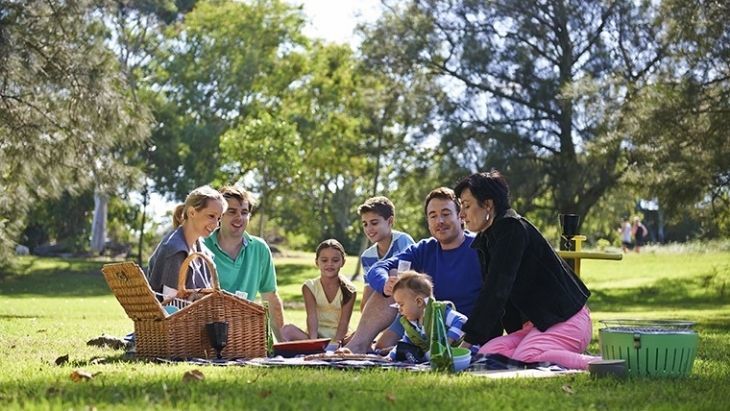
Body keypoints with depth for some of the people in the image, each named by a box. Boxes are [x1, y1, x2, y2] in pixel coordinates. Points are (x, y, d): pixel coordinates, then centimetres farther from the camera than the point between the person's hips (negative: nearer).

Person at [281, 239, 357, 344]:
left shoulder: (348, 290, -1)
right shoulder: (310, 287, 1)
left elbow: (344, 322, -9)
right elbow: (312, 317, -12)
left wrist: (335, 342, -28)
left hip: (339, 337, -1)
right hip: (317, 336, 1)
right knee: (288, 330, -28)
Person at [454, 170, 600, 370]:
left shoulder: (512, 228, -13)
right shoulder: (484, 242, 17)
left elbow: (497, 289, -21)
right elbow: (491, 291, 15)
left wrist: (469, 339, -23)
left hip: (566, 320, -9)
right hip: (537, 323, 9)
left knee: (525, 358, -34)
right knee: (487, 353, -16)